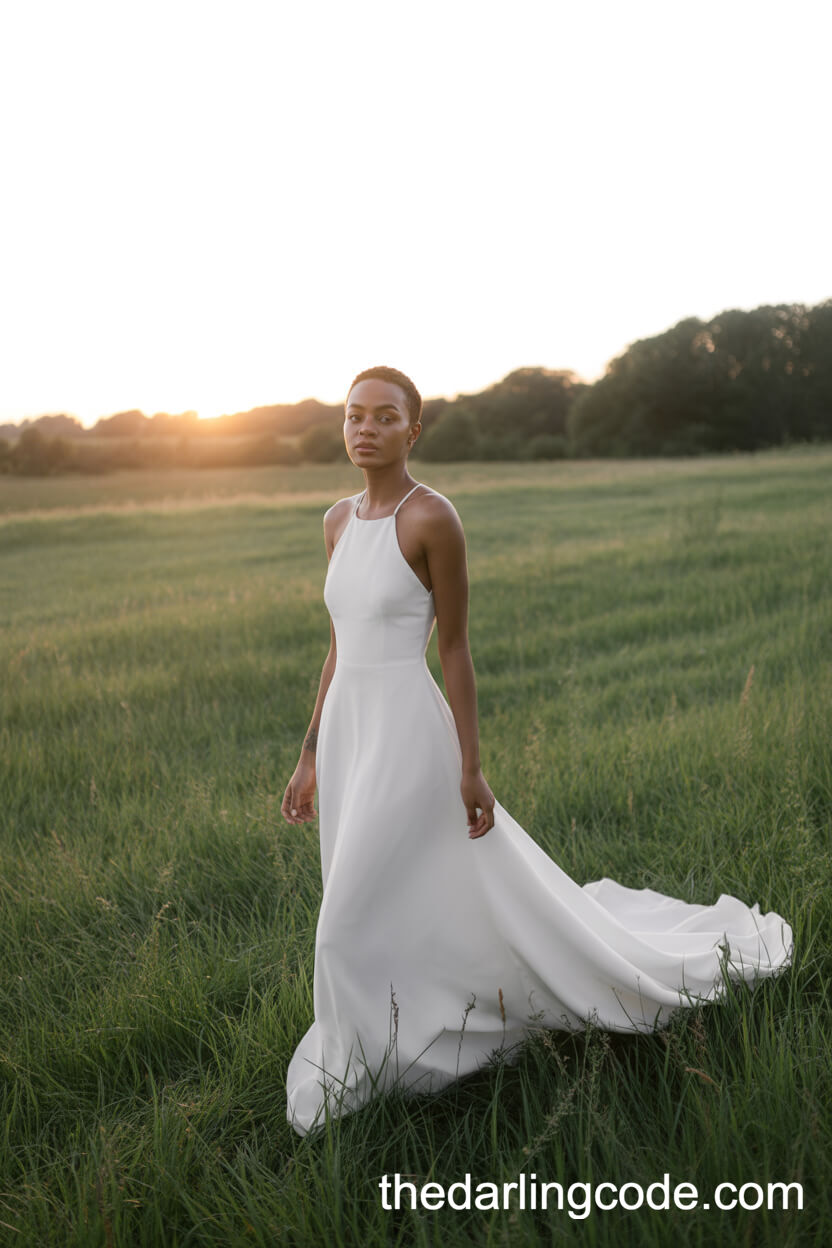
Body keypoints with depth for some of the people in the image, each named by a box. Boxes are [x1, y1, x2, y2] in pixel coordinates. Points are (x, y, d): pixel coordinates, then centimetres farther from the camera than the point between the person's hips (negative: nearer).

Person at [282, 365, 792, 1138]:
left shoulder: (434, 517, -12)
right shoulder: (339, 521, 9)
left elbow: (455, 649, -10)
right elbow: (339, 648, 13)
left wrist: (471, 768, -9)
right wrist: (309, 758, 13)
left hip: (407, 734, -7)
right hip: (347, 732, 8)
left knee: (356, 927, -1)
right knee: (396, 913, 17)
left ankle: (353, 1083, 23)